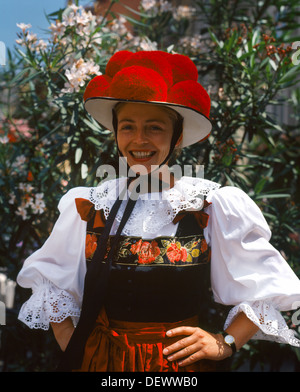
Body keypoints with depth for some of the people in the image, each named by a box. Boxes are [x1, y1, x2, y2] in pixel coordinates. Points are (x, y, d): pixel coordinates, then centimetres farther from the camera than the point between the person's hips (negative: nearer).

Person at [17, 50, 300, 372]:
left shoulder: (213, 207, -9)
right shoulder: (87, 207, -3)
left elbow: (267, 286, -2)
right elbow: (50, 282, 10)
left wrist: (226, 343, -7)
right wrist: (69, 344, 2)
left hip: (185, 361, -1)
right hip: (99, 362, 2)